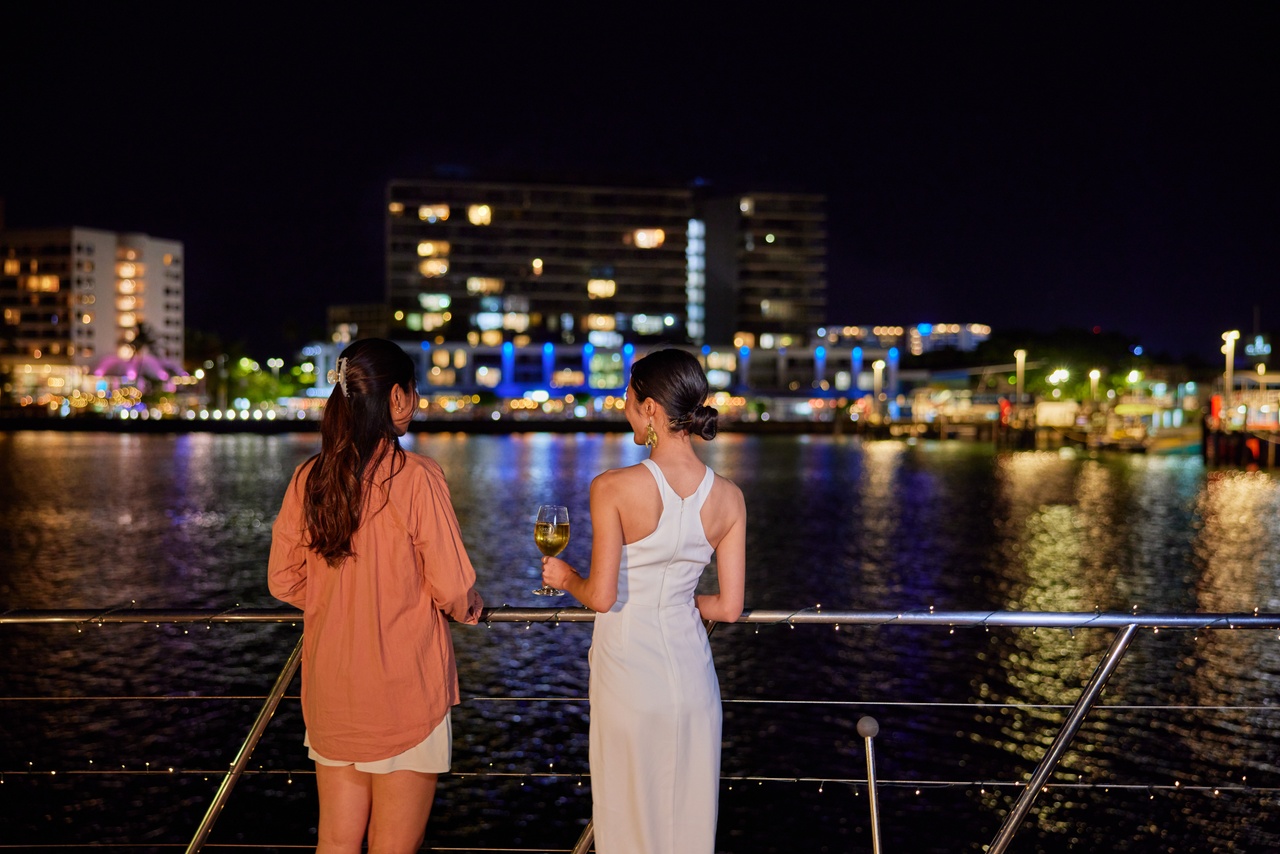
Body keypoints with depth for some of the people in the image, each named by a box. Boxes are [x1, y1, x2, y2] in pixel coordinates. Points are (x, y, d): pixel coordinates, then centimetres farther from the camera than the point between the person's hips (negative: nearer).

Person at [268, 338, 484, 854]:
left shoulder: (309, 478, 0)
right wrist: (473, 609, 8)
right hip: (403, 686, -5)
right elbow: (452, 588, -14)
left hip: (329, 688, 5)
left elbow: (284, 582, 7)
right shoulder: (416, 477, -15)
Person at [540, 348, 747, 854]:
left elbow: (601, 597, -15)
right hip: (691, 674, 4)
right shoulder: (728, 497, -4)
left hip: (628, 674, -4)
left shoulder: (614, 488, -16)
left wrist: (566, 578, 5)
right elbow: (729, 607, -1)